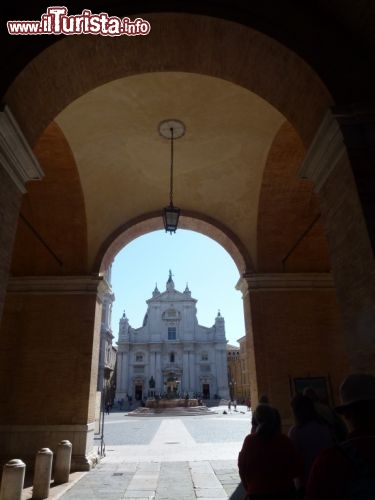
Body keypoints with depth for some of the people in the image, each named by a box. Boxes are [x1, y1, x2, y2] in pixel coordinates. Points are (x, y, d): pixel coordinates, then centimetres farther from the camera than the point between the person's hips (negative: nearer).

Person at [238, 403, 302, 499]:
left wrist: (248, 488, 10)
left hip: (256, 492, 0)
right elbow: (297, 469, -6)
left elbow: (242, 467, -5)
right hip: (283, 491, 1)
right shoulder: (284, 440, -14)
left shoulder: (249, 440, -14)